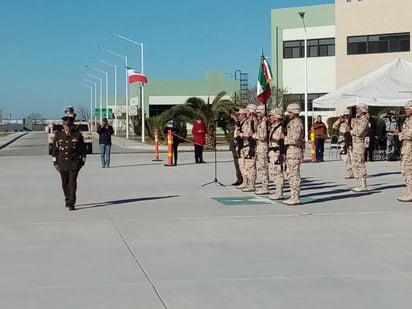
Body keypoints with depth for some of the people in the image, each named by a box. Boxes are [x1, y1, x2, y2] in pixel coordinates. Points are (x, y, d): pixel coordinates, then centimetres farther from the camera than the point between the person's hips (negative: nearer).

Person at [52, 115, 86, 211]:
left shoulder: (78, 135, -3)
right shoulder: (58, 135, 2)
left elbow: (83, 149, 4)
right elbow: (54, 149, 8)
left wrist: (82, 161, 3)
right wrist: (55, 162, 6)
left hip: (74, 163, -3)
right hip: (62, 162, 3)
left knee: (72, 183, -10)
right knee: (65, 183, 12)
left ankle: (71, 203, -10)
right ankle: (67, 200, 31)